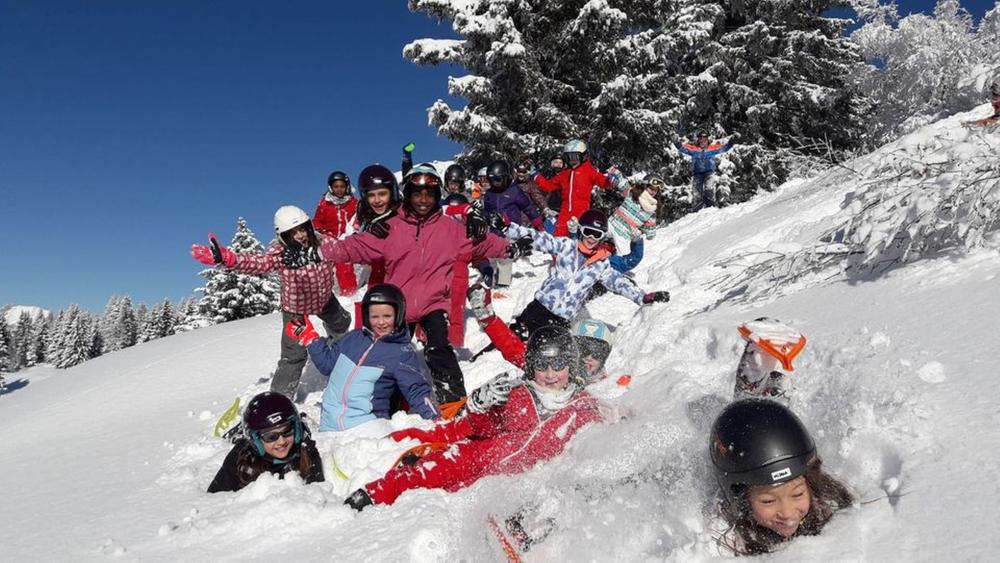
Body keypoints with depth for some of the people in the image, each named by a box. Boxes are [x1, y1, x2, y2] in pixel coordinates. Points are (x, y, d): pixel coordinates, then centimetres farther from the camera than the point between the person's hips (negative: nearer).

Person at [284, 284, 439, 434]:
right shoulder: (354, 338, 12)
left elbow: (417, 391, -3)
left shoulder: (403, 354, -1)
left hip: (365, 422, -6)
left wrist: (435, 420, -16)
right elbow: (328, 363, 26)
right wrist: (308, 337, 24)